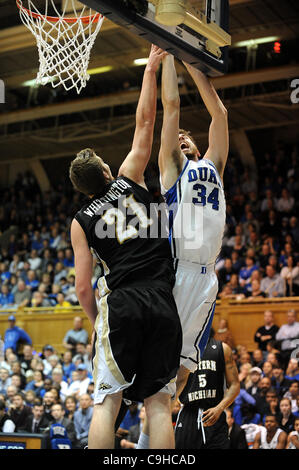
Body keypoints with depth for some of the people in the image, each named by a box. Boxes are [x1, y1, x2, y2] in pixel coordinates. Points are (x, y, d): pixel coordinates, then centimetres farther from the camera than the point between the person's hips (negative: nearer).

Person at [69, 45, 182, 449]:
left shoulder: (81, 222, 9)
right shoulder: (129, 181, 9)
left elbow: (83, 287, 5)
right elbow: (145, 121, 14)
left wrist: (98, 323, 20)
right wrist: (151, 68, 20)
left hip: (120, 303, -1)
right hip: (162, 301, 1)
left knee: (107, 400, 1)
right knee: (159, 401, 3)